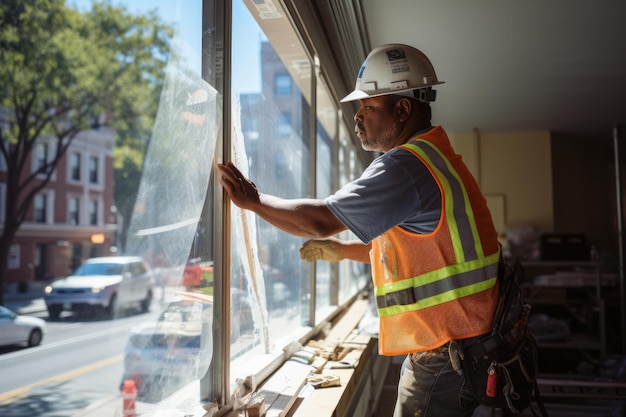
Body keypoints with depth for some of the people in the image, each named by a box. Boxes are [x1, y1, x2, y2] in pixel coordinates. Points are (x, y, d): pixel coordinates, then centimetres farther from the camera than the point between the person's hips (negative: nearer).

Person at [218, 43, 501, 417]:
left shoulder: (409, 165, -21)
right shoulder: (436, 158, 14)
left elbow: (320, 220, -22)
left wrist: (252, 200, -9)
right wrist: (342, 250, 22)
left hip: (445, 356, -10)